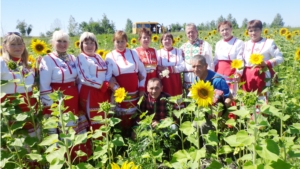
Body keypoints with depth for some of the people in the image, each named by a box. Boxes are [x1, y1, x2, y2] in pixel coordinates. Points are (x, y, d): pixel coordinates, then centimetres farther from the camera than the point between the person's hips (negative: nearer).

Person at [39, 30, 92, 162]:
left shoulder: (72, 58, 9)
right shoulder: (47, 60, -9)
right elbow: (44, 87, -12)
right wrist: (48, 107, -15)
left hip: (73, 100, 6)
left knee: (77, 132, 16)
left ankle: (80, 159, 33)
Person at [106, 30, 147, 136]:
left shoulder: (133, 53, 8)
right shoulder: (110, 56, 2)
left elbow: (142, 71, 11)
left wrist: (142, 87, 6)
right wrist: (113, 87, -8)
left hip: (134, 91, 2)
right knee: (123, 119, 3)